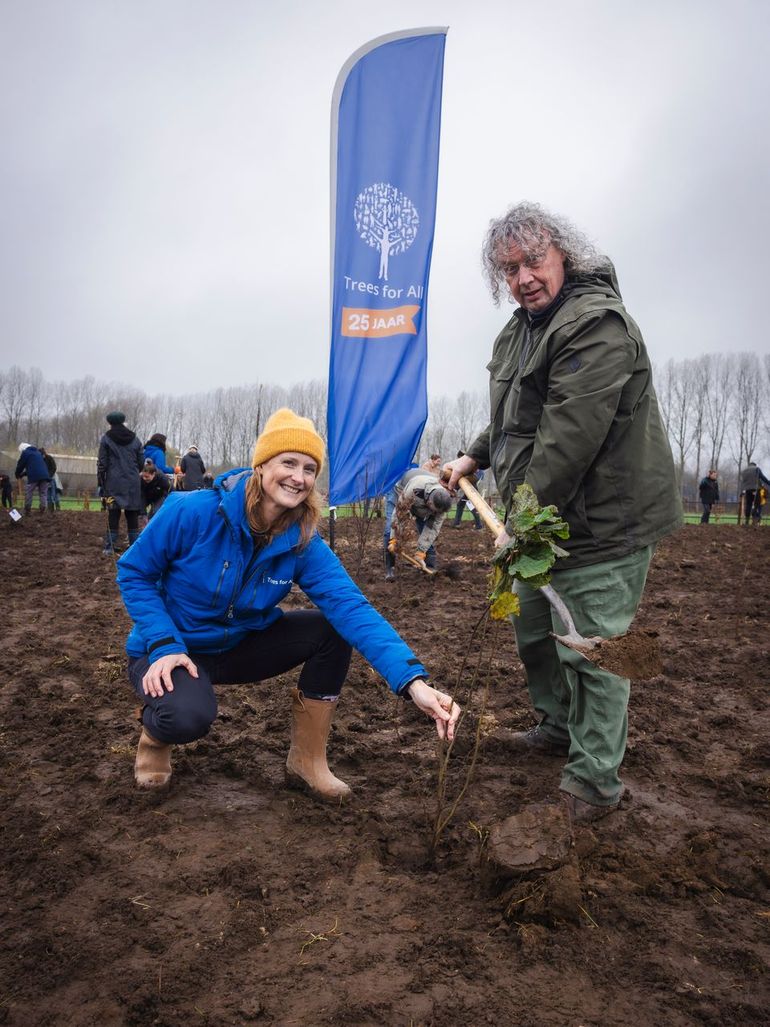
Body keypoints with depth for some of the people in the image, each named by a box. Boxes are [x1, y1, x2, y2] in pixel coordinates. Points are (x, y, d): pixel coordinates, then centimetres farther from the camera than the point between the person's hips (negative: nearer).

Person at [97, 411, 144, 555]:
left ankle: (110, 547, 0)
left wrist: (100, 483, 3)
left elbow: (102, 463, -2)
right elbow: (141, 463, 9)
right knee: (132, 515, 6)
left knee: (113, 514, 0)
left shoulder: (106, 438, -1)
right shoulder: (135, 439, 8)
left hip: (114, 482, -2)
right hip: (133, 483, 2)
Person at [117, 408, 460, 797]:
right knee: (187, 717, -36)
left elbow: (351, 607, -27)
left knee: (333, 628, -16)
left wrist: (413, 680, -40)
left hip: (240, 645, 4)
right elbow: (134, 573, -12)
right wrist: (164, 645, -25)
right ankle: (157, 730, 5)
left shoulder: (303, 543, -16)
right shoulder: (195, 511, -25)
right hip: (170, 649, -4)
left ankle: (307, 761, 0)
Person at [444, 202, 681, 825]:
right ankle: (560, 726, 44)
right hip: (541, 521, 10)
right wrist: (476, 457, 15)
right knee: (534, 632, 22)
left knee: (590, 648, -2)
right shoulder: (522, 329, 13)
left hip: (601, 524, -10)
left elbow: (569, 440, -28)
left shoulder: (598, 325, -21)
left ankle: (595, 780, 15)